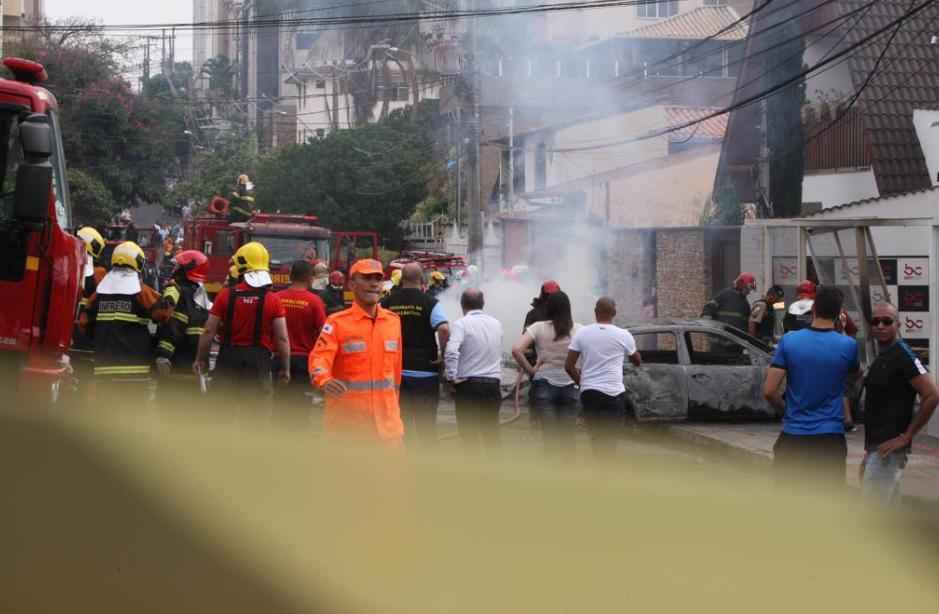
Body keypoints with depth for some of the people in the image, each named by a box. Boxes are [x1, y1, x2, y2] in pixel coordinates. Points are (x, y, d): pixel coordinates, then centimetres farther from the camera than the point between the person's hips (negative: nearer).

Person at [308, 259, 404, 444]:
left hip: (386, 422, 4)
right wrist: (324, 381, -40)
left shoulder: (393, 321, 9)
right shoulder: (337, 322, -5)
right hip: (346, 424, -4)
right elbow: (319, 358, -19)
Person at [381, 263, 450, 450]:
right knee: (426, 422, 7)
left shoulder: (386, 303, 2)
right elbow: (444, 329, -22)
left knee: (399, 422, 11)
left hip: (394, 372, 3)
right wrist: (442, 355, -10)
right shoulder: (430, 303, -8)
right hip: (425, 371, -3)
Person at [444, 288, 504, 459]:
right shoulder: (496, 323, 8)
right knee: (492, 431, 12)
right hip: (493, 383, 5)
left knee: (469, 433, 1)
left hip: (468, 383, -5)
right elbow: (498, 354, 13)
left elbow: (451, 351, -23)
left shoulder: (462, 323, -10)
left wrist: (451, 378, -15)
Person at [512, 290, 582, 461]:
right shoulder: (577, 330, -1)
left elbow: (517, 349, -14)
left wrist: (530, 370, -3)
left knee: (549, 436, 4)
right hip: (569, 387, 1)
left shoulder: (539, 327, -4)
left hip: (544, 385, -1)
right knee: (568, 438, 11)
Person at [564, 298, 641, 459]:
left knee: (596, 437, 16)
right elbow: (637, 361, 14)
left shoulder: (582, 333, 2)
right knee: (608, 441, -3)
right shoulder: (623, 335, -3)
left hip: (587, 392, 4)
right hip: (613, 393, -4)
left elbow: (569, 366, 0)